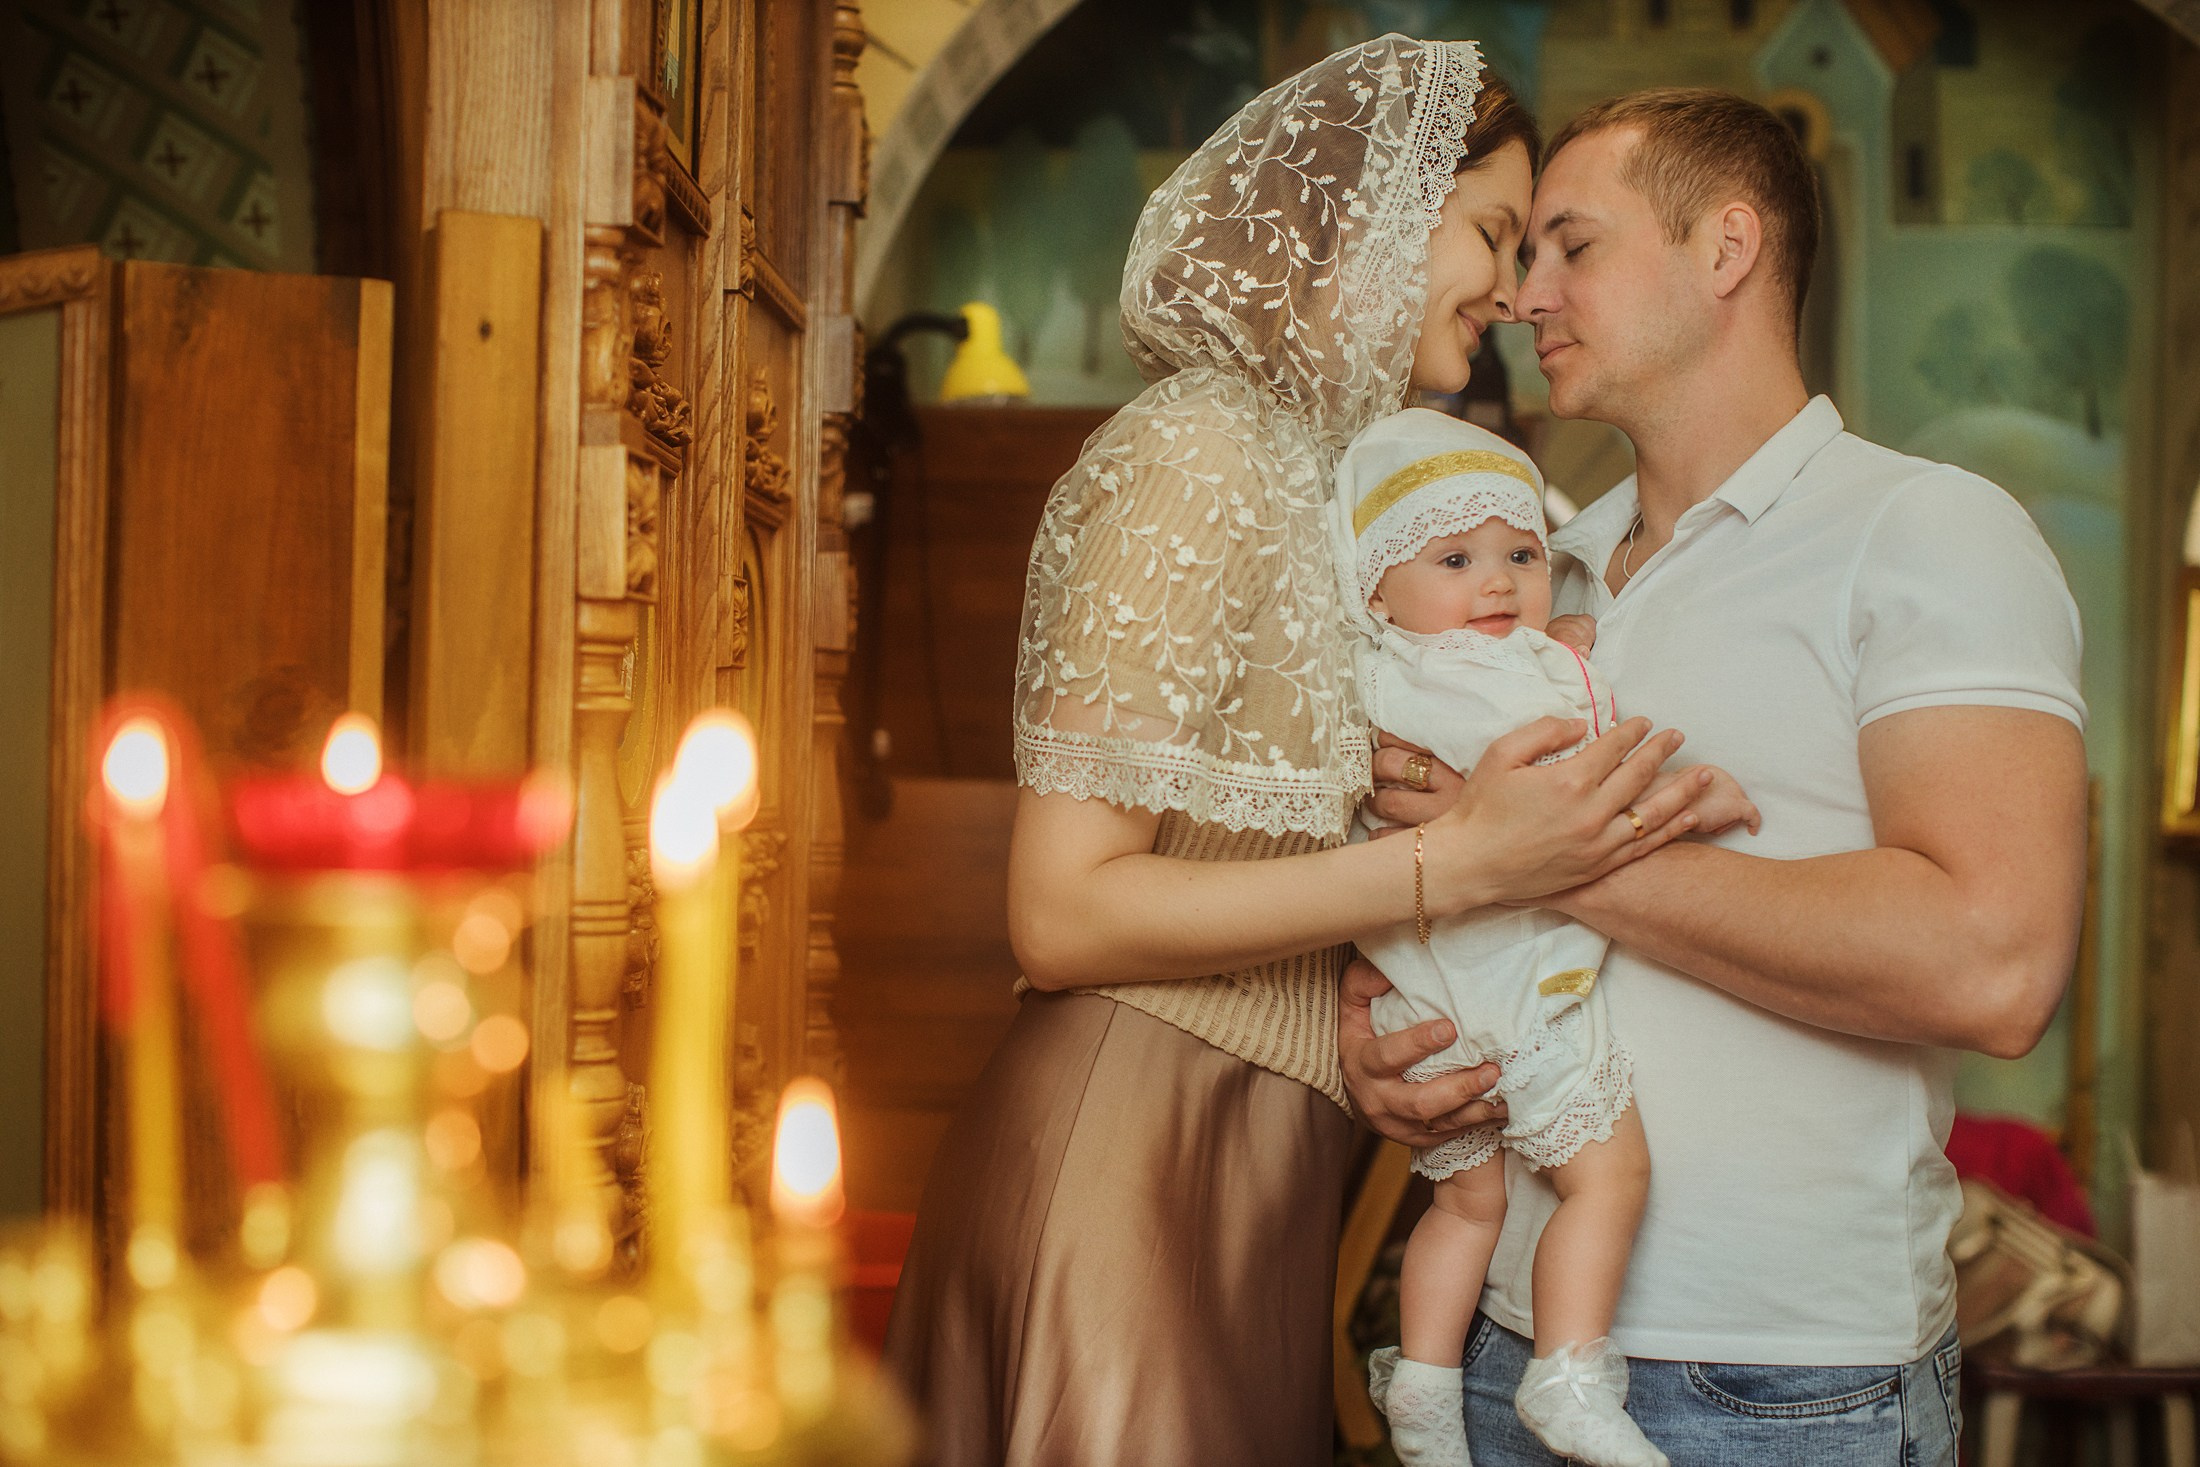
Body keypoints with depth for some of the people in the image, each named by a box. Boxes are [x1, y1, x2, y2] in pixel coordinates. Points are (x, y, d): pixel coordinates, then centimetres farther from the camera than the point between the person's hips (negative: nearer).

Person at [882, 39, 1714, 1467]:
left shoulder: (1315, 472, 16)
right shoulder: (1197, 452, -13)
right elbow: (1064, 912, -19)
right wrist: (1457, 863, -21)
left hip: (1252, 1177, 9)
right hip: (1130, 1173, -9)